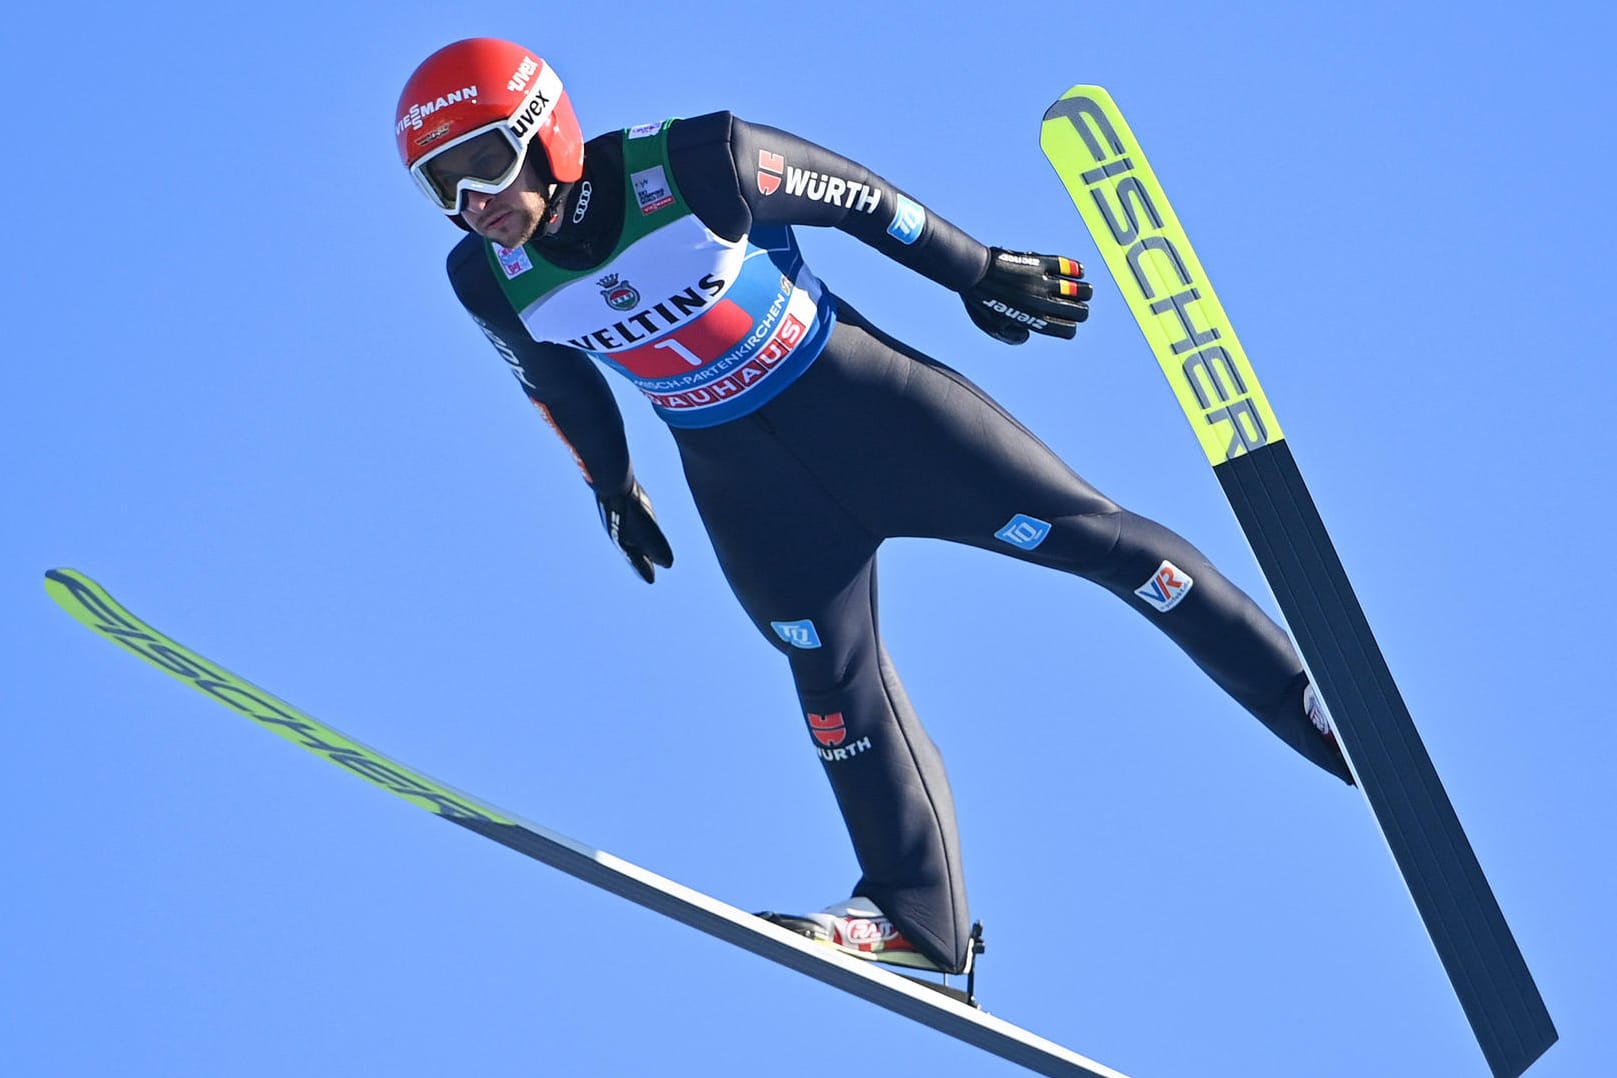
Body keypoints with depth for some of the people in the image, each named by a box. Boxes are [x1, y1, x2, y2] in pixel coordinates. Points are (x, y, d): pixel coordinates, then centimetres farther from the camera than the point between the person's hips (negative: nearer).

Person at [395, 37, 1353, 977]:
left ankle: (1315, 703, 7)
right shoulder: (489, 279, -12)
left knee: (1081, 530, -3)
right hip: (738, 474, 4)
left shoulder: (692, 166, -25)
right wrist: (612, 485, 21)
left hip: (857, 393, -3)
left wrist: (979, 273, -1)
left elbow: (854, 196, -10)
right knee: (834, 677, 2)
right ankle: (916, 913, 14)